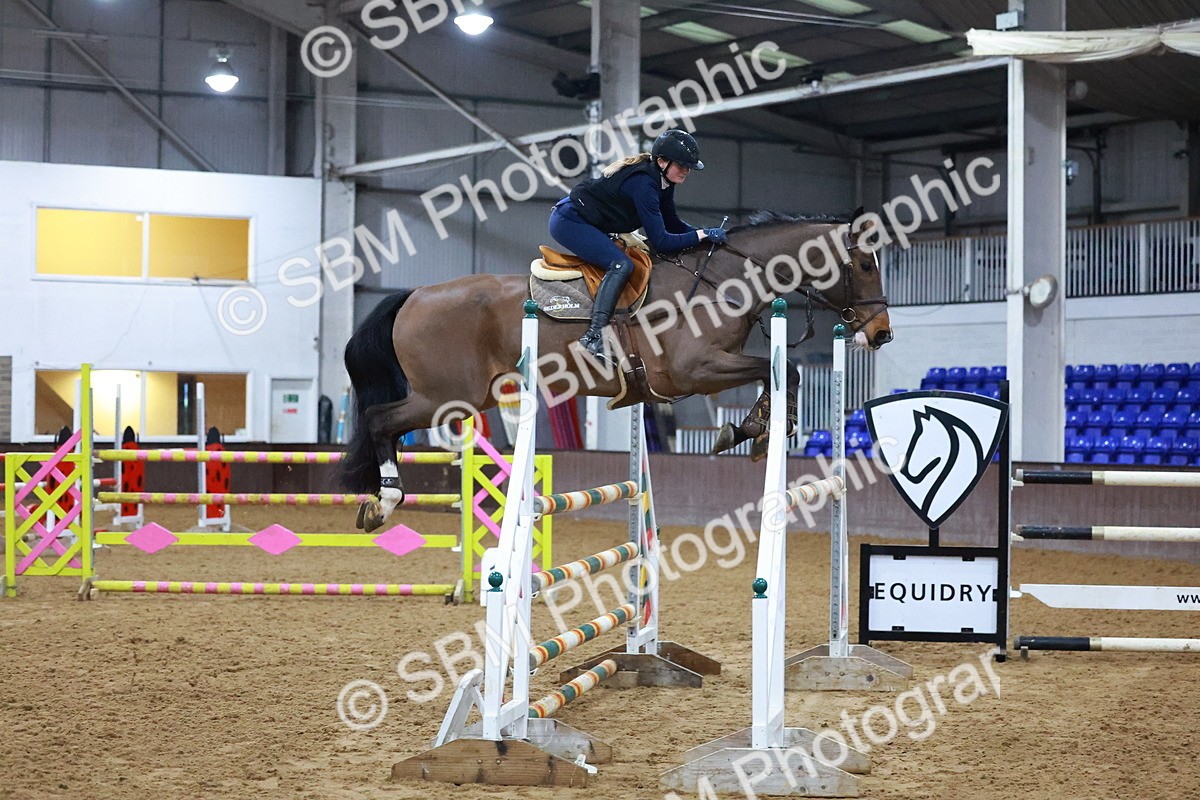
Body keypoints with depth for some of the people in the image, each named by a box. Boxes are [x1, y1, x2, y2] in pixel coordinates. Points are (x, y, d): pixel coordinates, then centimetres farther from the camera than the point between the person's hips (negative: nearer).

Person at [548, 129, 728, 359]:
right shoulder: (643, 184, -26)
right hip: (568, 222, -11)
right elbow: (661, 242, -26)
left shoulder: (663, 181, 3)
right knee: (621, 264, -23)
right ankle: (595, 334, -33)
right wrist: (701, 235, -22)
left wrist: (705, 232, -1)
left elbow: (672, 223, 13)